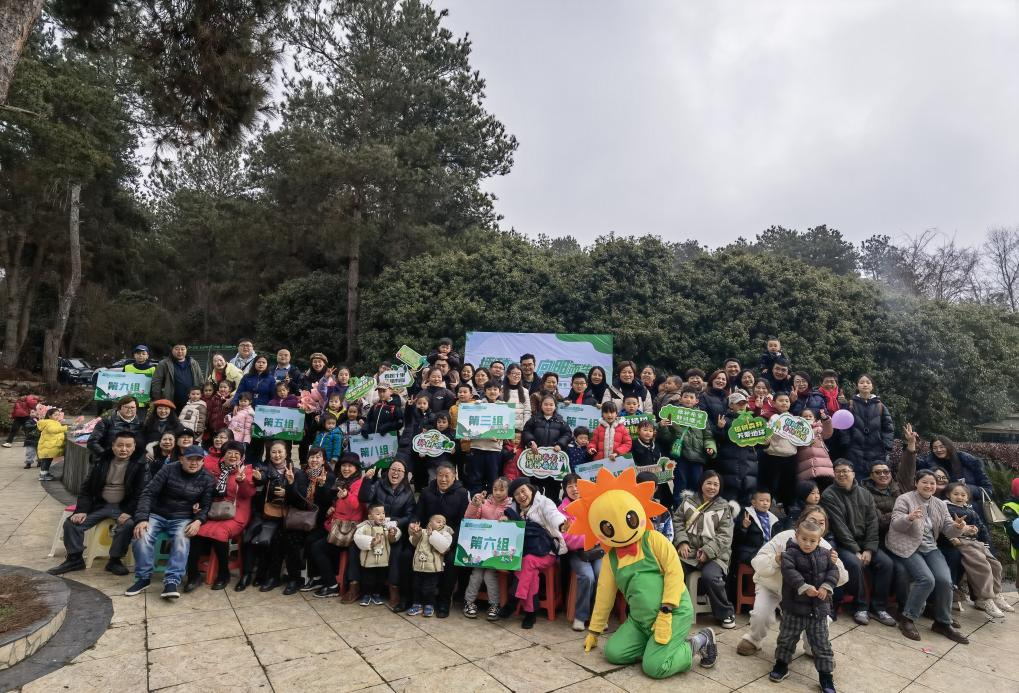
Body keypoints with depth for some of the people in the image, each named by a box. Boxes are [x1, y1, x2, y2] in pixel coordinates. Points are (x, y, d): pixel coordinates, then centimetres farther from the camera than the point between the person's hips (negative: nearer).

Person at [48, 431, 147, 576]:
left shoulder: (140, 465, -8)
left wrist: (129, 512, -22)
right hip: (100, 504, 5)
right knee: (71, 523, -11)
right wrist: (82, 510, -5)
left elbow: (141, 492, -12)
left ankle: (115, 560, -12)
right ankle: (74, 559, 8)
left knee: (128, 524, -32)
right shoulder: (101, 462, 5)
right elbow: (86, 488, 8)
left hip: (122, 507, -5)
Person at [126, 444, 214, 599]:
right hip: (157, 515, 1)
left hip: (183, 519, 0)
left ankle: (172, 582, -31)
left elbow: (206, 506, 0)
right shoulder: (169, 470, -4)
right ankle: (143, 578, -13)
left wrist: (198, 521, -22)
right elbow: (148, 493, -7)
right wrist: (142, 518, -20)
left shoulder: (207, 480, 0)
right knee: (142, 534, -28)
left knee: (182, 539, -31)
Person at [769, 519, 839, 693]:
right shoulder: (791, 553, -12)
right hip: (795, 605, -3)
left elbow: (833, 570, 1)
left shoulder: (824, 555, 3)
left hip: (818, 608, 3)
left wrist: (826, 586, -13)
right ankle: (781, 665, 28)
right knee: (787, 637, 11)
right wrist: (804, 587, -31)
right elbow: (789, 571, -24)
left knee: (821, 643, 9)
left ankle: (825, 675, 22)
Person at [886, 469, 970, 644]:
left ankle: (943, 623, 6)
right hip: (908, 548, -5)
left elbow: (948, 530, 8)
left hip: (930, 548, 5)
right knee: (927, 579, -24)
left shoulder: (940, 504, 14)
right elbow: (896, 524, -13)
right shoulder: (904, 499, -4)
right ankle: (907, 618, -9)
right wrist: (909, 518, -34)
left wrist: (958, 527, -16)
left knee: (945, 580, -16)